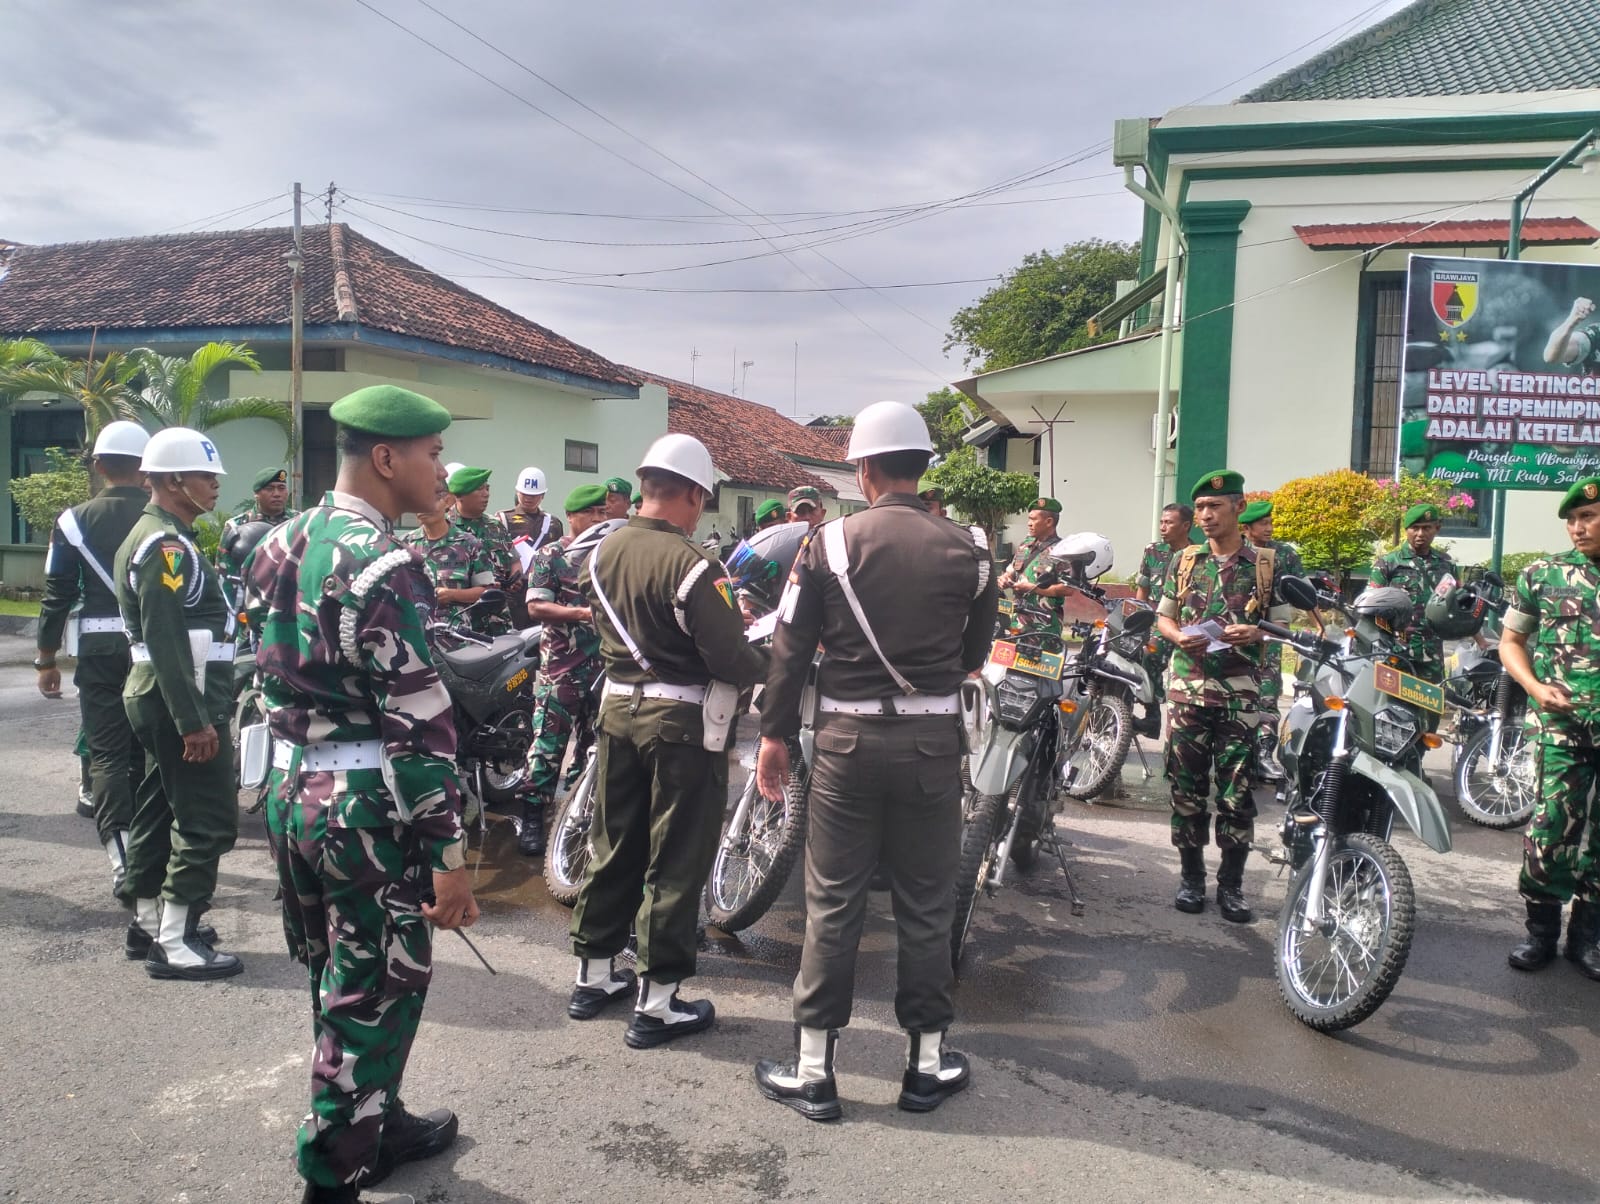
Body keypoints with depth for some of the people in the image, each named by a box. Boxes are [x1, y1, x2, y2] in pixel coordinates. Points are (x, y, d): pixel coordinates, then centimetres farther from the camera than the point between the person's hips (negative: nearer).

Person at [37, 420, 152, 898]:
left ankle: (121, 856, -8)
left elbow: (58, 595, -2)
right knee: (150, 749, 15)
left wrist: (46, 660, 7)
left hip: (99, 647, -1)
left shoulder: (75, 521, -2)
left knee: (107, 752, 4)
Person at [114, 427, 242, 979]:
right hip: (180, 701, -11)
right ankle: (175, 942, -2)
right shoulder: (167, 545, -17)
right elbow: (166, 641, -24)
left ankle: (148, 920, 28)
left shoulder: (161, 538, 16)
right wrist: (193, 721, -25)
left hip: (160, 698, 11)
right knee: (208, 819, -7)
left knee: (161, 807, 17)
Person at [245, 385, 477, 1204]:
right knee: (371, 1001, 5)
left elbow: (276, 674, 14)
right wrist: (448, 849, -19)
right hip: (367, 805, -9)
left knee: (337, 981, 21)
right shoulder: (382, 564, -20)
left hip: (290, 790, 9)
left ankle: (377, 1126, 40)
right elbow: (418, 723, -22)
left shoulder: (278, 545, 8)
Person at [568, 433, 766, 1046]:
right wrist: (769, 661, -2)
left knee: (613, 846, 18)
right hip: (681, 722, -7)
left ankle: (593, 977, 31)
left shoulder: (603, 552, 2)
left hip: (617, 708, 7)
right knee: (675, 861, 4)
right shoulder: (691, 564, -20)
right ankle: (657, 1004, 12)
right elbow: (730, 659, -21)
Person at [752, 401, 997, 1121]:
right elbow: (976, 653, 8)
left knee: (832, 905, 8)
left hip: (848, 739, -1)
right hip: (933, 743, 1)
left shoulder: (829, 544, -4)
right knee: (926, 906, 12)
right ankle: (927, 1062, 24)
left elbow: (790, 650, -3)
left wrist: (775, 734, 7)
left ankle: (812, 1070, 16)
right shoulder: (965, 549, -1)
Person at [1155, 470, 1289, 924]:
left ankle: (1231, 883, 10)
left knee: (1237, 789, -1)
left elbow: (1283, 623, 8)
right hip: (1188, 687, 2)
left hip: (1242, 691, -2)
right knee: (1186, 785, 4)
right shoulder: (1183, 560, 11)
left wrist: (1255, 633, -14)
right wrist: (1179, 636, -8)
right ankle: (1191, 876, 17)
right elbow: (1162, 616, 14)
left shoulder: (1265, 563, 5)